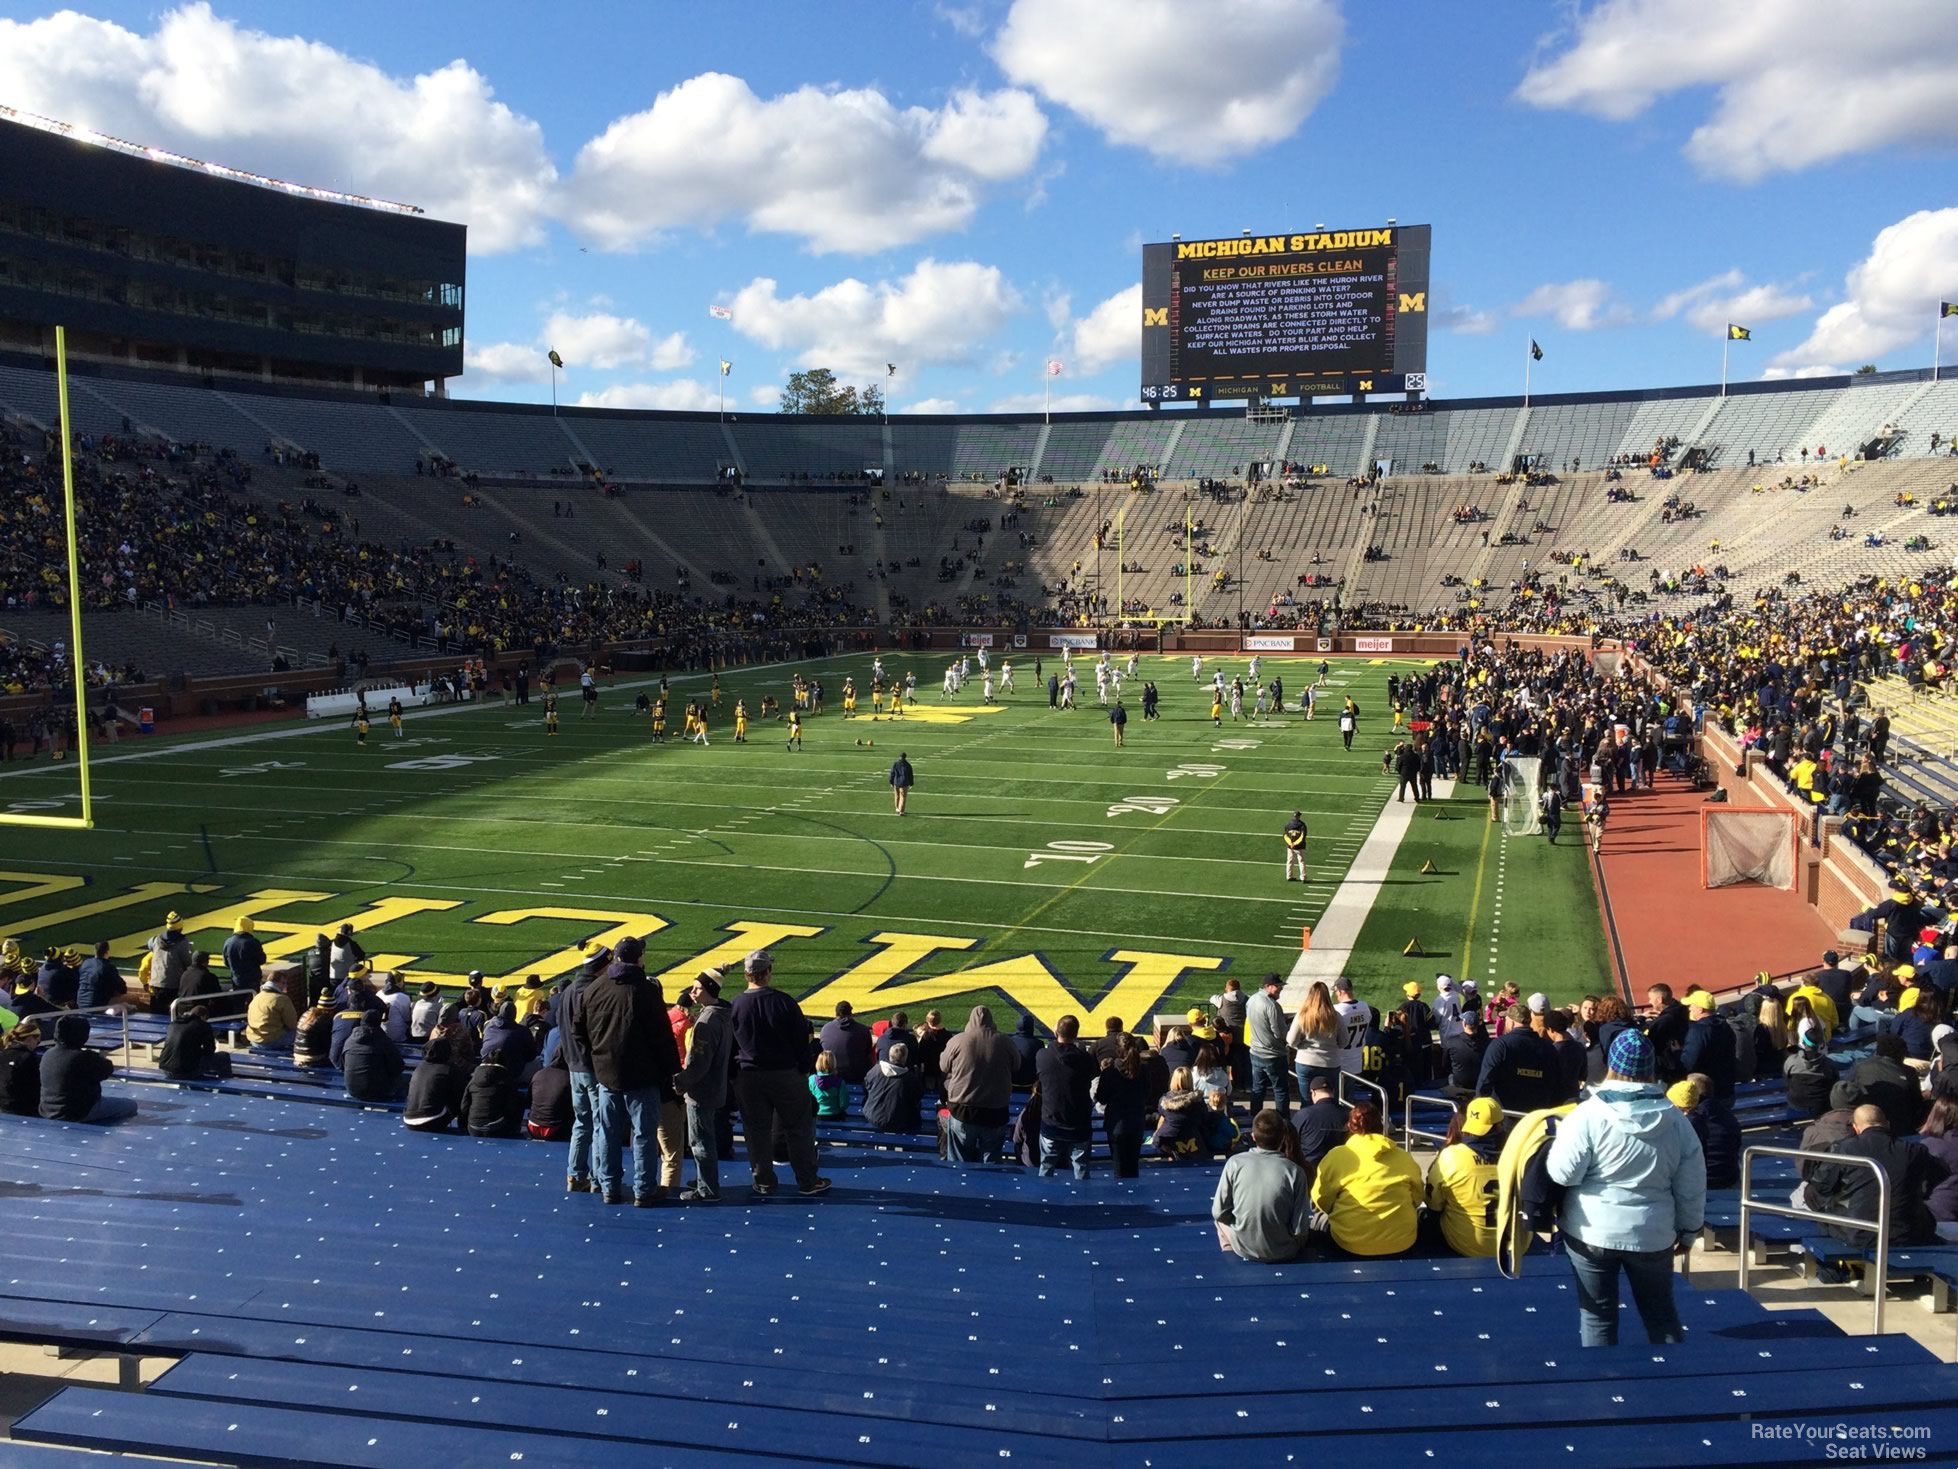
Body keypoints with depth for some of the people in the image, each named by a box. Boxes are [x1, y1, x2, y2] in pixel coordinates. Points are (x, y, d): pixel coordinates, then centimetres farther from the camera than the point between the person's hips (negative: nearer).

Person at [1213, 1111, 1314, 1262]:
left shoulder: (1235, 1162, -14)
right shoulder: (1295, 1171, -16)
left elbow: (1219, 1212, -7)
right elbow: (1300, 1228, -14)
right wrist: (1293, 1244, 8)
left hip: (1243, 1248, 0)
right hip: (1282, 1252, 0)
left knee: (1221, 1218, 30)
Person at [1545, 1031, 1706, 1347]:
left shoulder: (1589, 1114, -16)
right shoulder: (1675, 1119, -2)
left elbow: (1562, 1173, -15)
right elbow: (1692, 1185, 4)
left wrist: (1556, 1141, 4)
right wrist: (1689, 1230, 17)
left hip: (1592, 1232, -3)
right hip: (1653, 1234, 3)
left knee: (1597, 1316, 10)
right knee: (1661, 1313, 20)